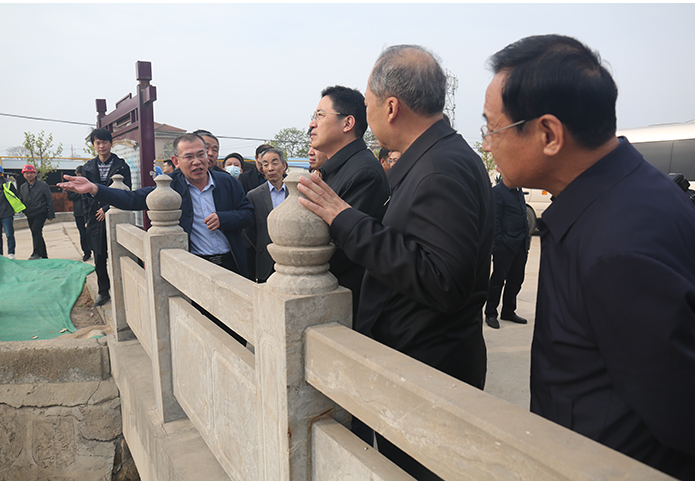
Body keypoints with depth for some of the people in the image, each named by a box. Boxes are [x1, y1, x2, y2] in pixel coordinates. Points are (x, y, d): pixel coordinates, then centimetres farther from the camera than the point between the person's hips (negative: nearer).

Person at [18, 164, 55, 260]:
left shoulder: (43, 185, -2)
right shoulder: (22, 187, 13)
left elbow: (50, 200, -2)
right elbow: (21, 201, 21)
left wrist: (50, 214, -5)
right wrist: (23, 211, 3)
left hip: (40, 213, -6)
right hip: (29, 215, 6)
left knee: (36, 230, -22)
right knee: (37, 234, 9)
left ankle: (37, 253, -19)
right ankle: (44, 255, 16)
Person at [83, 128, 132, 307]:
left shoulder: (121, 166, 2)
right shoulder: (88, 167, 12)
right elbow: (85, 195, 12)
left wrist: (107, 209, -10)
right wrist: (88, 218, 4)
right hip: (96, 218, 3)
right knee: (99, 257, 7)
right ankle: (103, 291, 19)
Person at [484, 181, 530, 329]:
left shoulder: (519, 192, 17)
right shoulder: (498, 191, -8)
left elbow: (524, 217, 20)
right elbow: (495, 220, -12)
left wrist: (527, 238, 13)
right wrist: (498, 243, -16)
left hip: (521, 245, 8)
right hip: (505, 245, -8)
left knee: (516, 280, 12)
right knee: (498, 280, 0)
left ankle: (508, 311, 25)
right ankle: (490, 314, 10)